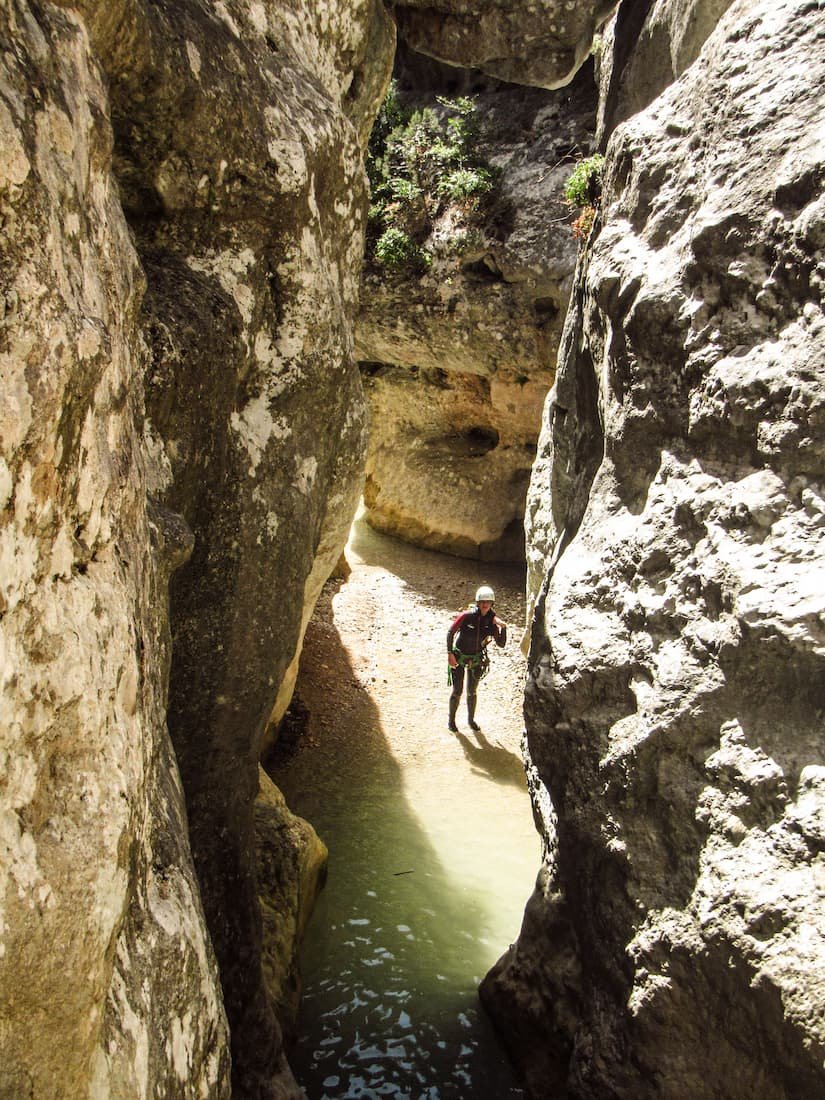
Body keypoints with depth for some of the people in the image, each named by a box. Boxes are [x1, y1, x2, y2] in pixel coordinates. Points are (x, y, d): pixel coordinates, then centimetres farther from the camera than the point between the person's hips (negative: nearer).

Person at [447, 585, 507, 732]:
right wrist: (450, 653, -19)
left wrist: (503, 628, -24)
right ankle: (451, 720, 23)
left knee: (472, 692, 14)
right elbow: (451, 632, -15)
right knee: (457, 691, 2)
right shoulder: (467, 616, -22)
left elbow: (501, 643, -9)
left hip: (476, 659, 3)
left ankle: (471, 719, 34)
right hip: (459, 657, -3)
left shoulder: (491, 620, -10)